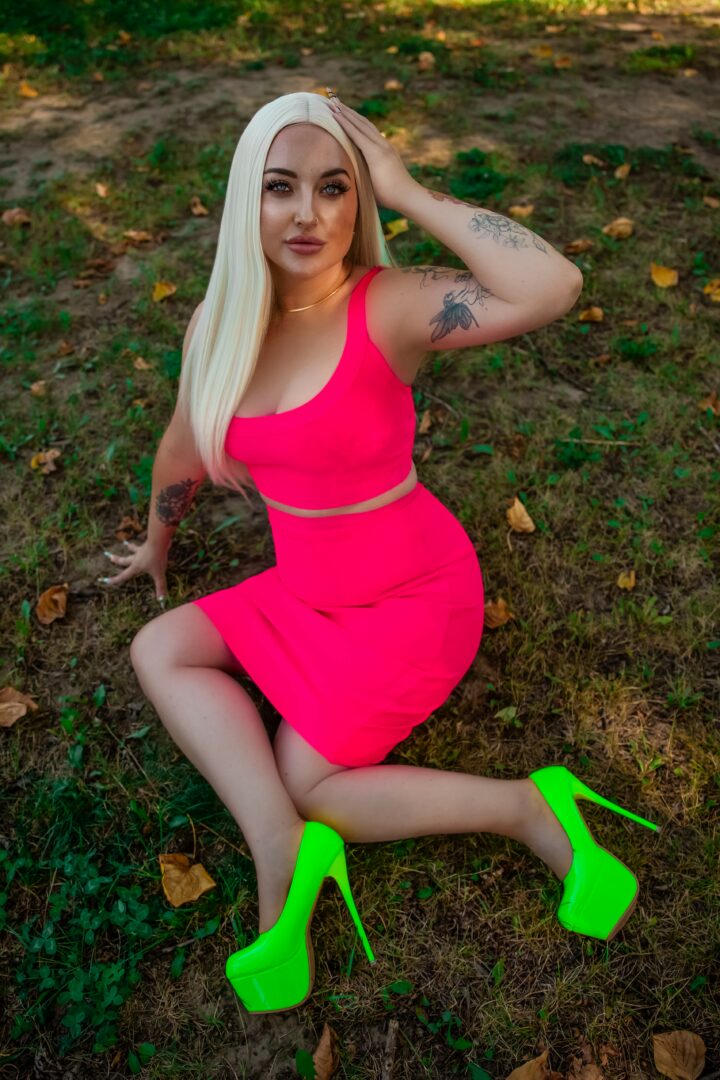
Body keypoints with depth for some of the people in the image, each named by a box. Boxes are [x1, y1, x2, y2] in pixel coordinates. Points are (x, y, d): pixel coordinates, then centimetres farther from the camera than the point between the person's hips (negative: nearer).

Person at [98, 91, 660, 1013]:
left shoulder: (387, 306, -20)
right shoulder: (217, 322, -2)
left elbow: (553, 288, -38)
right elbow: (183, 452, 15)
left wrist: (410, 193, -27)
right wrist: (157, 545, 30)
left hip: (413, 599, -7)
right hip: (308, 590, 7)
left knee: (303, 788, -7)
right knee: (158, 649, 0)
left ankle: (529, 810, 1)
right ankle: (283, 852, -12)